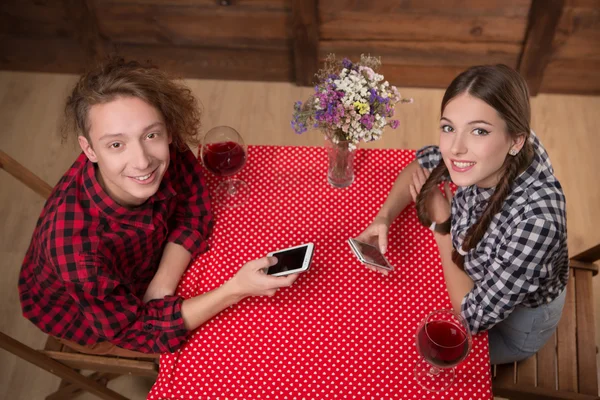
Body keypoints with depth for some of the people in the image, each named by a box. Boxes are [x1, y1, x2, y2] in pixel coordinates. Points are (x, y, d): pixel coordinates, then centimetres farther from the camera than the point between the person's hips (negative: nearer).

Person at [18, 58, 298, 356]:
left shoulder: (165, 152, -31)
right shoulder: (77, 244, -43)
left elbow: (194, 210, -11)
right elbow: (139, 331, -30)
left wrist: (162, 287, -24)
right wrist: (236, 289, -40)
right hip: (80, 316, -4)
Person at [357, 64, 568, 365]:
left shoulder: (535, 220, -44)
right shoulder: (484, 162, -27)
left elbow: (476, 317, -31)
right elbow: (423, 162, -5)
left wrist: (442, 225, -24)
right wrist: (384, 217, -22)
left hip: (517, 320, -4)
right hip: (481, 280, 5)